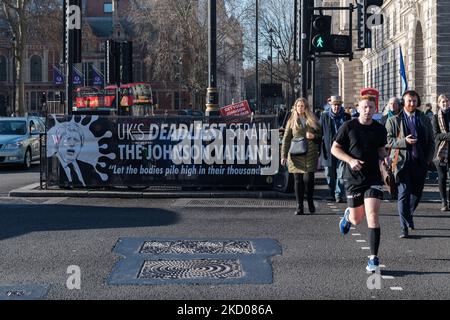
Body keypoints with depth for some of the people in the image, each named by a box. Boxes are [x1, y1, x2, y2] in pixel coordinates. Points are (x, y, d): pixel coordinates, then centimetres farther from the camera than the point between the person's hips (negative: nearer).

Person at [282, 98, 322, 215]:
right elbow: (286, 139, 5)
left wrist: (314, 136, -7)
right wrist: (284, 155, -3)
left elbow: (320, 136, 17)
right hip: (296, 156, 0)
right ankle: (299, 207, 6)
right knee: (298, 181, 1)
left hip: (310, 155, 0)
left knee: (308, 179, -8)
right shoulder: (292, 121, 9)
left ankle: (310, 203, 15)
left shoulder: (312, 121, 11)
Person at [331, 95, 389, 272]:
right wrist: (350, 160, -15)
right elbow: (335, 148, 0)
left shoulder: (380, 129, 4)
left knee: (372, 216, -13)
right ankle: (348, 215, 48)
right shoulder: (348, 127, -4)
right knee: (357, 220, 9)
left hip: (373, 178, 1)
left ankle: (374, 258, -7)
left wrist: (384, 157, -3)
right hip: (354, 178, -1)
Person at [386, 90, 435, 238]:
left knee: (417, 193, 12)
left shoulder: (425, 120, 13)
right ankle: (404, 228, -6)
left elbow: (431, 141, 15)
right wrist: (405, 141, -17)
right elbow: (388, 140, -3)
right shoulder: (393, 121, 4)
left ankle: (409, 215, 39)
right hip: (402, 162, -4)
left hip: (420, 162, 4)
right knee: (404, 194, -8)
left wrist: (429, 158, 3)